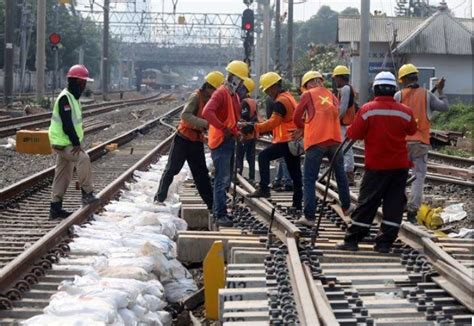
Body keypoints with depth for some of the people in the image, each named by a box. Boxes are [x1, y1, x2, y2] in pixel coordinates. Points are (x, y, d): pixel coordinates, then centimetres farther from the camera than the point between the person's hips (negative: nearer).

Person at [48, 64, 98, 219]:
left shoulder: (73, 97, 15)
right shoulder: (65, 98, -18)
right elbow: (67, 124, -24)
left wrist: (77, 141, 10)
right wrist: (76, 143, -22)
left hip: (68, 142, 10)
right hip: (62, 143, -10)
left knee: (63, 176, 10)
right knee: (83, 158, -25)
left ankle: (56, 207, 15)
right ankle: (87, 194, -18)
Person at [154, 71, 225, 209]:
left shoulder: (211, 99, 3)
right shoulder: (196, 97, -19)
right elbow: (185, 115, -34)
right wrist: (205, 123, -43)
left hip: (197, 141, 7)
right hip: (183, 139, -7)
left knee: (201, 173, 10)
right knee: (171, 169, 1)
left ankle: (211, 203, 14)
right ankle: (159, 198, 11)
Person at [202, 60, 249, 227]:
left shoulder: (234, 95, 16)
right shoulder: (221, 93, -15)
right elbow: (207, 112, -29)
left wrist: (236, 131, 9)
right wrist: (224, 129, -28)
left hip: (230, 141, 10)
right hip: (221, 141, -10)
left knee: (224, 179, 16)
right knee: (222, 179, -10)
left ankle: (219, 211, 24)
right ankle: (220, 215, -9)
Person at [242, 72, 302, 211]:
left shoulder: (280, 101, -14)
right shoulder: (288, 97, 18)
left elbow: (273, 122, -24)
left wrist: (254, 128, -24)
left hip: (286, 140, -10)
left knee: (263, 156, -8)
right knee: (295, 172, 10)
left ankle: (264, 189, -12)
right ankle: (297, 203, 14)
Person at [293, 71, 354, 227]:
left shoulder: (308, 95, 5)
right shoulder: (332, 96, 18)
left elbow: (297, 118, 4)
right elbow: (335, 114, 9)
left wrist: (304, 128, 24)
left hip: (315, 141, -4)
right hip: (334, 139, 4)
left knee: (309, 180, -1)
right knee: (340, 174, 23)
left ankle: (309, 216, -9)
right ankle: (346, 206, 35)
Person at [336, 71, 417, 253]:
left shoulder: (367, 110, -12)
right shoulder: (405, 112, -4)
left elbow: (354, 134, -7)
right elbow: (412, 130, 12)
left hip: (376, 166, -2)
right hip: (400, 166, 2)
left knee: (366, 203, 4)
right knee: (394, 204, 7)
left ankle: (352, 240, 6)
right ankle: (384, 243, 6)